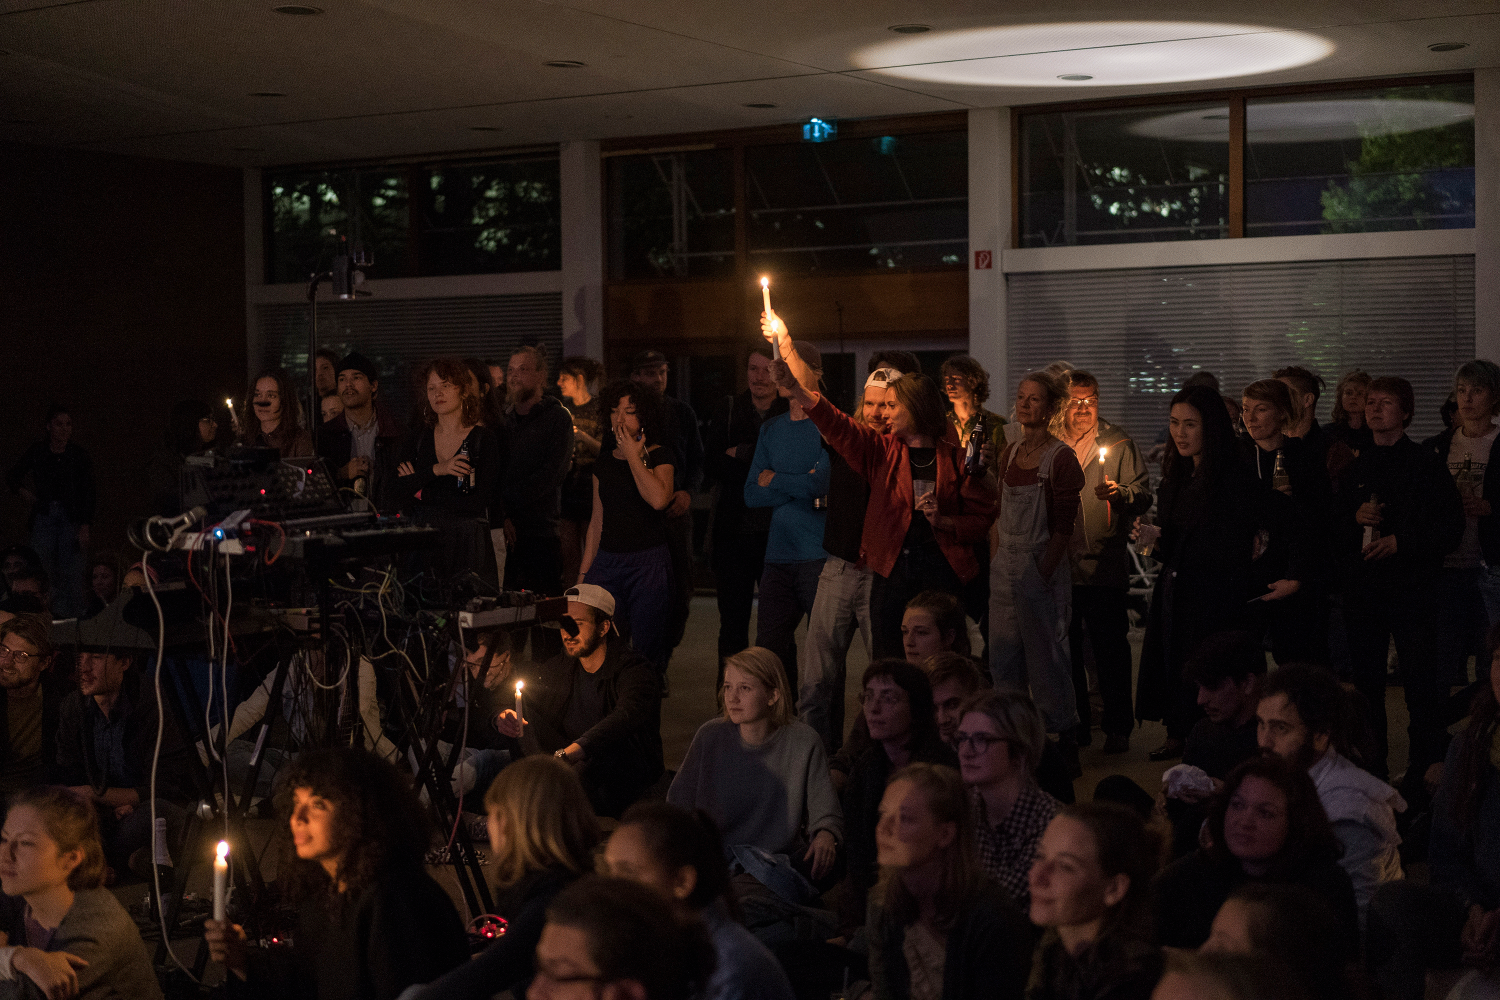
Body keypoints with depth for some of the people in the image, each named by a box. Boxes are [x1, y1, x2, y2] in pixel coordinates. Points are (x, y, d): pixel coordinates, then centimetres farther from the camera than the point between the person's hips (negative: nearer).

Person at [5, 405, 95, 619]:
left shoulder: (80, 457, 1)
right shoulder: (37, 452, 6)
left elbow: (89, 494, -1)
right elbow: (12, 476, 23)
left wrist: (85, 527, -9)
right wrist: (21, 490, 3)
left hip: (71, 516, -1)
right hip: (44, 514, 2)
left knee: (70, 568, -7)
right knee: (40, 562, -8)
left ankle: (71, 615, -3)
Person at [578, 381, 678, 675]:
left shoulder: (660, 456, 0)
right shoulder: (604, 461, 14)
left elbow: (658, 499, -22)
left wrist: (633, 455, -11)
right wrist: (584, 571, 14)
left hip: (649, 562, -4)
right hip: (607, 562, 4)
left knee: (647, 651, -4)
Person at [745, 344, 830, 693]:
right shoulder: (771, 430, 15)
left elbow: (827, 487, -15)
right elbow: (752, 494, 7)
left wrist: (776, 480, -1)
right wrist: (802, 486, -7)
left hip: (820, 557, -5)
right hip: (778, 557, 6)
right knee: (769, 649, 6)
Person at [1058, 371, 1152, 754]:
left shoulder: (1118, 443, 4)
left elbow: (1143, 496, -3)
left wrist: (1118, 493, -22)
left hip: (1105, 566, -3)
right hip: (1058, 564, 3)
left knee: (1110, 650, -1)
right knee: (1065, 650, 9)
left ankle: (1117, 728, 9)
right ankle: (1075, 726, 21)